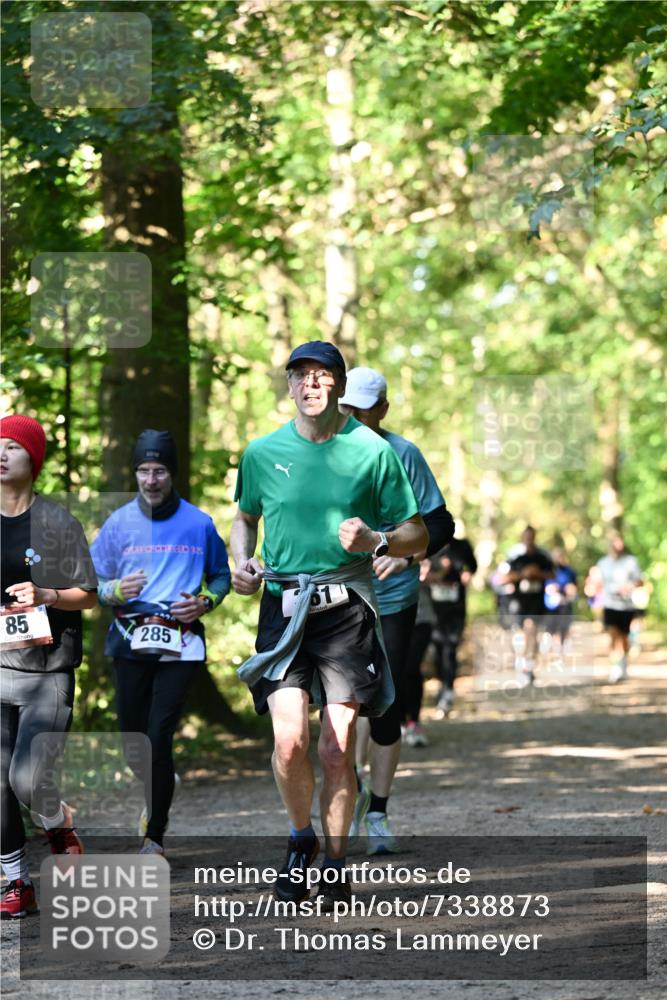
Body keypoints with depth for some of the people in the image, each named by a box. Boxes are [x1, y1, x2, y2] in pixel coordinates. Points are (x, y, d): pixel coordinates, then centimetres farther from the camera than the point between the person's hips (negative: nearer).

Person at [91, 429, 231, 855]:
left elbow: (221, 577, 16)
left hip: (180, 644, -2)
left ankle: (156, 836, -2)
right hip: (130, 641, 2)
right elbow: (93, 582, 8)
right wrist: (116, 591, -13)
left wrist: (205, 602, -4)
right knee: (133, 740, 7)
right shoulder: (119, 522, 5)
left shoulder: (199, 524, 3)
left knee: (159, 737, -12)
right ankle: (158, 792, 41)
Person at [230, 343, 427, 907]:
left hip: (347, 610, -1)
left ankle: (335, 859, 17)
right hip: (283, 605, 1)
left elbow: (417, 536, 6)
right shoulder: (263, 453, 7)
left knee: (337, 750, -3)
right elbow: (246, 516, 25)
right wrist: (242, 562, 6)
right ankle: (301, 840, 12)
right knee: (289, 739, -15)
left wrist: (376, 540, -15)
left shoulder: (372, 451, 0)